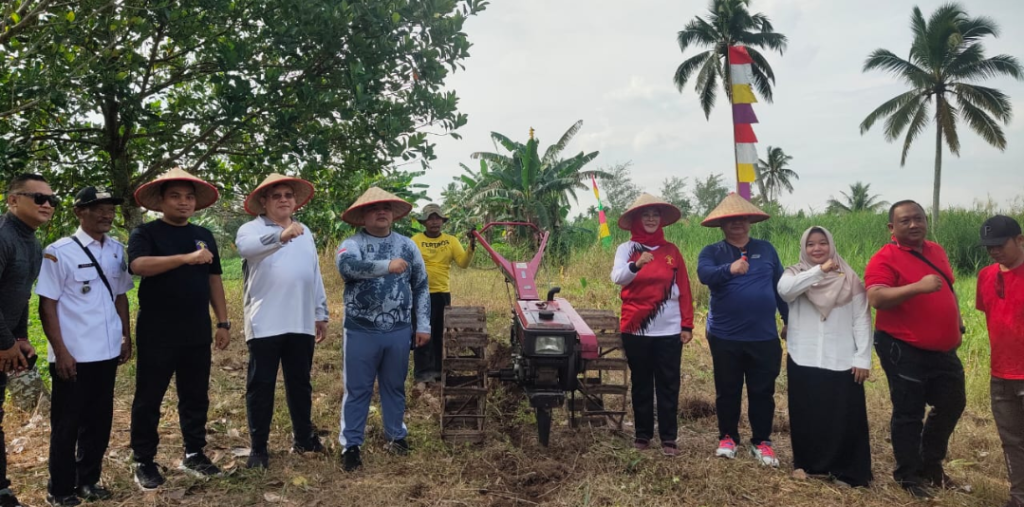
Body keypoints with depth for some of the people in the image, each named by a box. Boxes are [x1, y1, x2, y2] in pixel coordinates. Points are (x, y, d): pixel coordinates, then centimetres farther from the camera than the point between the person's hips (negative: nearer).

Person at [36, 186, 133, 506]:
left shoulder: (117, 249, 6)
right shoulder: (59, 252, -11)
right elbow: (47, 305, -10)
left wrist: (126, 336, 11)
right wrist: (60, 351, -13)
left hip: (106, 352, 5)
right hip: (73, 355, -5)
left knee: (99, 421, 15)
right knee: (67, 425, 9)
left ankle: (88, 480, 30)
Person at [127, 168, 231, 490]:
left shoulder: (204, 236, 11)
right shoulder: (146, 233, -3)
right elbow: (138, 265, -23)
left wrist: (223, 322, 9)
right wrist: (187, 257, -32)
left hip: (197, 333, 4)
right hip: (156, 334, -4)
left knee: (196, 396, 11)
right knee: (149, 399, 6)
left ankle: (194, 454, 25)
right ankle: (144, 461, 19)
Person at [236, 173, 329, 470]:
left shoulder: (304, 232, 15)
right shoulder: (252, 229, -3)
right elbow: (245, 246, -30)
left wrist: (321, 314, 17)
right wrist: (281, 235, -47)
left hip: (301, 324, 5)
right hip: (265, 324, -5)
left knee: (300, 383, 14)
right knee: (261, 385, 3)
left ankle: (303, 437, 27)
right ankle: (259, 447, 13)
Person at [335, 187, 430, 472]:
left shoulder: (407, 246, 7)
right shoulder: (352, 244, -4)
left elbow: (420, 287, 10)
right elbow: (347, 265, -29)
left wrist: (423, 325, 6)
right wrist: (387, 266, -36)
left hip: (399, 331, 3)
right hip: (361, 331, -3)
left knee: (394, 386, 16)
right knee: (357, 390, 5)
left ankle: (396, 435, 31)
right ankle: (351, 444, 16)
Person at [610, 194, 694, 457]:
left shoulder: (671, 250, 6)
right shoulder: (626, 248, 1)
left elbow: (684, 290, 6)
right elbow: (617, 278, -16)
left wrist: (687, 325, 1)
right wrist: (636, 265, -35)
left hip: (669, 329, 1)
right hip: (636, 329, -1)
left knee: (668, 385, 4)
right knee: (641, 384, 9)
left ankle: (668, 438, 12)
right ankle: (643, 434, 20)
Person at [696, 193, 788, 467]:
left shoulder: (766, 249, 8)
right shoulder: (712, 252, -1)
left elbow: (781, 286, 12)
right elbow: (704, 274, -23)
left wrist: (790, 320, 12)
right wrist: (729, 269, -43)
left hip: (764, 336, 2)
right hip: (725, 336, -1)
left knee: (762, 391, 8)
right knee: (727, 390, 10)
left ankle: (762, 442, 22)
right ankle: (727, 438, 26)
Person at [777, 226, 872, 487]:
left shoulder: (848, 278, 3)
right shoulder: (795, 273, 4)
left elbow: (862, 320, 2)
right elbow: (784, 289, -21)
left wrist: (863, 358, -5)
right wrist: (819, 270, -26)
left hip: (842, 362, 0)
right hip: (804, 360, 1)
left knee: (846, 417, 0)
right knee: (807, 416, 8)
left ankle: (849, 471, 13)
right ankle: (809, 464, 24)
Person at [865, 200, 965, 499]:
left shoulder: (936, 251, 9)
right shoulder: (885, 258, -15)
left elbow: (949, 292, 22)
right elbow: (876, 299, -28)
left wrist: (957, 326, 19)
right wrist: (918, 287, -38)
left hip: (942, 349, 8)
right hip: (903, 350, -8)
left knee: (952, 404, 17)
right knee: (909, 413, 2)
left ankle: (931, 464, 35)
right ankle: (908, 474, 19)